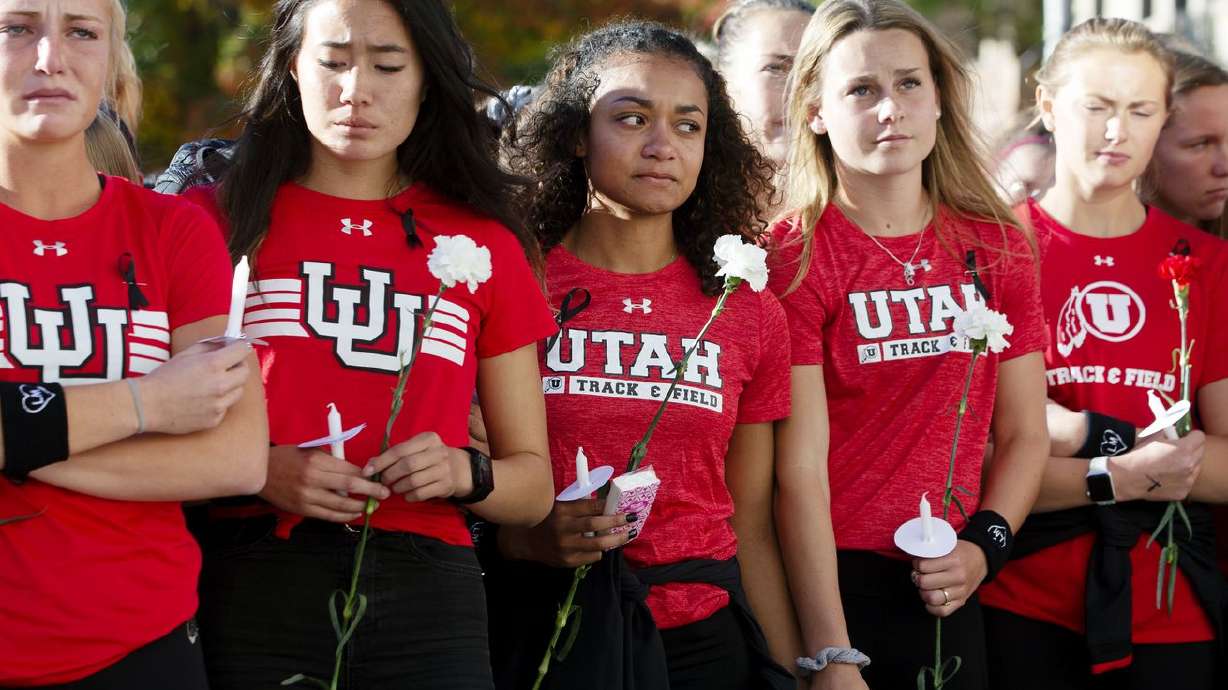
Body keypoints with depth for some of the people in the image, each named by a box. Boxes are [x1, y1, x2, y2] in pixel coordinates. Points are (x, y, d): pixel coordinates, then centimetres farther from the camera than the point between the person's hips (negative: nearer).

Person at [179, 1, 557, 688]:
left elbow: (533, 485, 13)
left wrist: (466, 473, -7)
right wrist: (257, 471, -15)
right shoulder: (221, 220, 5)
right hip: (253, 580, -1)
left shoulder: (485, 245, 10)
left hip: (427, 592, 2)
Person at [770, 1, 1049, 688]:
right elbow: (801, 469, -14)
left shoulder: (1000, 247, 6)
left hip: (948, 594, 4)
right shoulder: (793, 258, -8)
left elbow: (1024, 434, 10)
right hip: (829, 582, -4)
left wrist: (984, 544, -9)